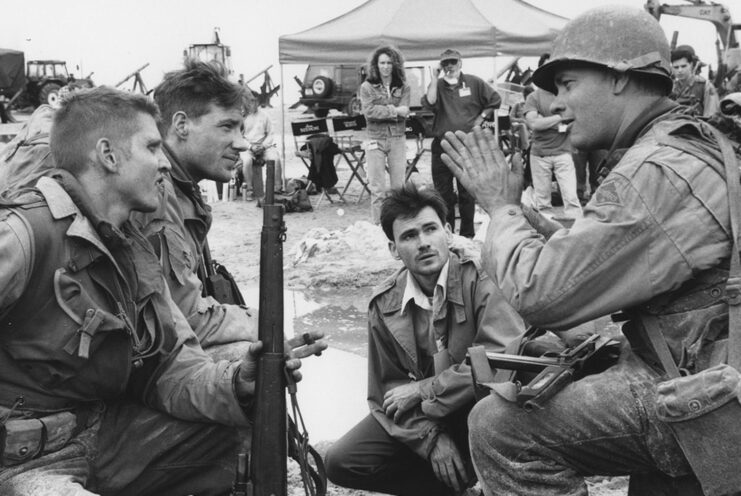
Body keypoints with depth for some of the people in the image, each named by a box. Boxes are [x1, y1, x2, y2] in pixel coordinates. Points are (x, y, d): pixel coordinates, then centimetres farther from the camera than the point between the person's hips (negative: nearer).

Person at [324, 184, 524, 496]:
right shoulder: (384, 305, -2)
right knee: (340, 462, -11)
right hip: (419, 416, 5)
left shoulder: (479, 278, -17)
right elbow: (386, 390, 1)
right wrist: (430, 438, -17)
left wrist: (422, 389, -21)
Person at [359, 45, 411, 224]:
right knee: (377, 189, -1)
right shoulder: (367, 87, 2)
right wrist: (394, 111, -11)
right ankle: (377, 227, 4)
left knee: (399, 187, 4)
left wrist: (382, 111, -13)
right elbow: (369, 111, -12)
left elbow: (404, 112, -7)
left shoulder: (403, 88, 6)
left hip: (398, 139, 2)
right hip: (376, 140, -2)